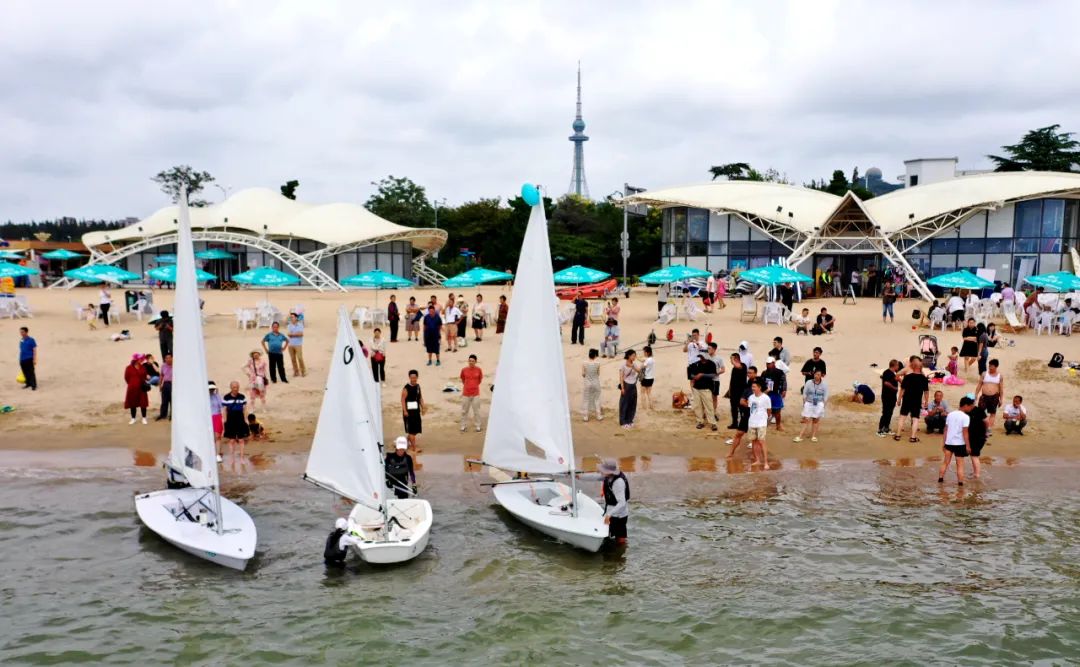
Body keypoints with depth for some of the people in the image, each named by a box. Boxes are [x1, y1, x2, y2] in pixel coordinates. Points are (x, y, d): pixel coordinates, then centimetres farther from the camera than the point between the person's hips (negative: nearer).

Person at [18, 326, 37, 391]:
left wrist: (34, 359, -13)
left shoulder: (31, 340, -8)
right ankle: (28, 383, 24)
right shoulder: (21, 341, 10)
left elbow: (34, 350, -8)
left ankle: (34, 386, -4)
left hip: (29, 359, -6)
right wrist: (20, 359, 19)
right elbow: (21, 350, 18)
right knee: (25, 373, 12)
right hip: (22, 359, 6)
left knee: (31, 373, -6)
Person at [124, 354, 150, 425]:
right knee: (132, 404, 7)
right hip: (132, 389, -2)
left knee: (143, 403, 2)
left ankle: (144, 418, 12)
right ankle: (133, 419, 18)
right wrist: (131, 384, 6)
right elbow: (126, 378, 2)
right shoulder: (129, 368, -5)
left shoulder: (143, 367, 3)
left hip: (141, 388, 2)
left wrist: (144, 383, -1)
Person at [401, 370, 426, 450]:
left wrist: (423, 407, 10)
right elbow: (403, 400, -15)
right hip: (409, 411, -7)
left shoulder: (417, 386, 7)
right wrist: (405, 411, -20)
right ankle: (414, 447, 1)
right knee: (411, 430, -3)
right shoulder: (406, 388, -15)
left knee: (416, 429, 14)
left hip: (416, 410, 7)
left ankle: (408, 441, 35)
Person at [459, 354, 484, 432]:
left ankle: (477, 426, 21)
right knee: (464, 411, 11)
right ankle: (463, 426, 23)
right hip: (466, 393, 1)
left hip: (475, 393, -1)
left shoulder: (478, 369, -8)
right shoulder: (464, 370, -7)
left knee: (476, 411, 8)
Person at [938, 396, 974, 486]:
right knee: (960, 464, 6)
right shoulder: (965, 417, -12)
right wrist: (968, 446, -8)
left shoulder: (950, 414, 5)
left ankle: (940, 478, 14)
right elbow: (965, 433, -14)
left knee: (945, 462, 13)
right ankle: (960, 482, 8)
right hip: (959, 443, -4)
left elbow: (945, 430, 6)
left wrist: (943, 443, 11)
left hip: (949, 442, 4)